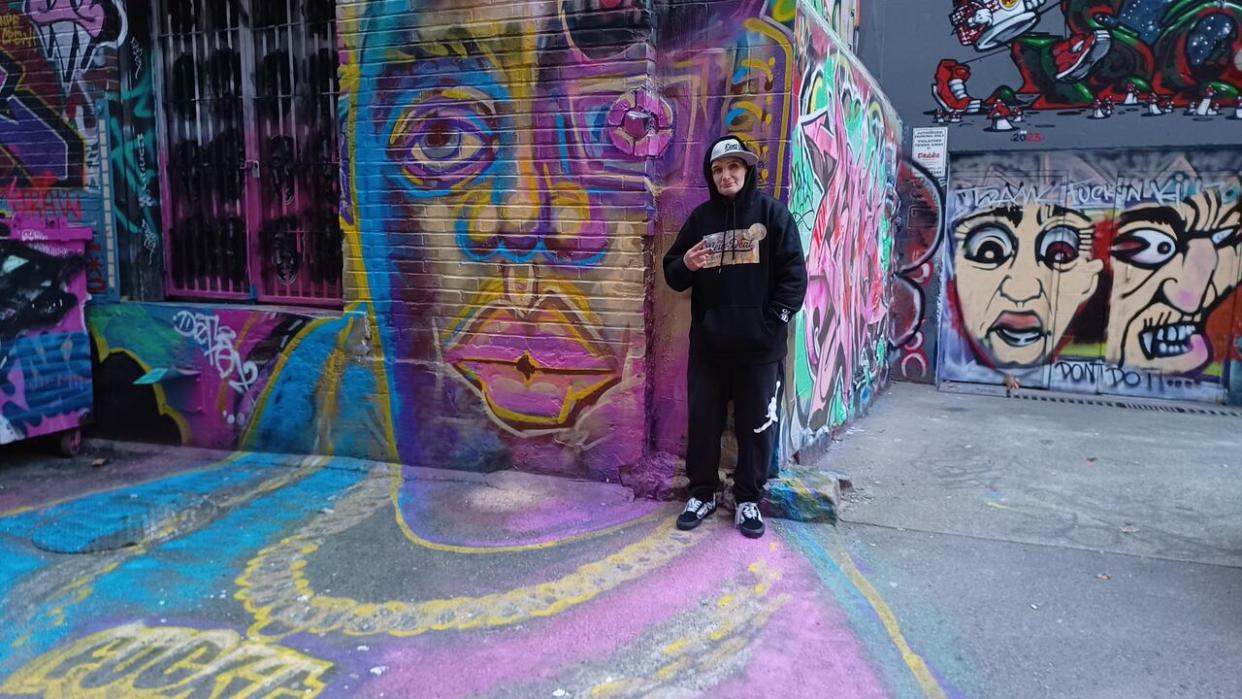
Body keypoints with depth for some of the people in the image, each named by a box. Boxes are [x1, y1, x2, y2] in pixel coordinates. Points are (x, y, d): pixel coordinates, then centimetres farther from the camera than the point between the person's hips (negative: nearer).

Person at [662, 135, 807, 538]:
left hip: (758, 345, -3)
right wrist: (685, 265, -10)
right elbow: (673, 274, 13)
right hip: (707, 343, 3)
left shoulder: (772, 212, 0)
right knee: (703, 421, 10)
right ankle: (702, 493, 25)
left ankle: (749, 498, 21)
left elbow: (794, 273, -3)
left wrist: (773, 322, -11)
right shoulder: (701, 217, 9)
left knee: (757, 424, 6)